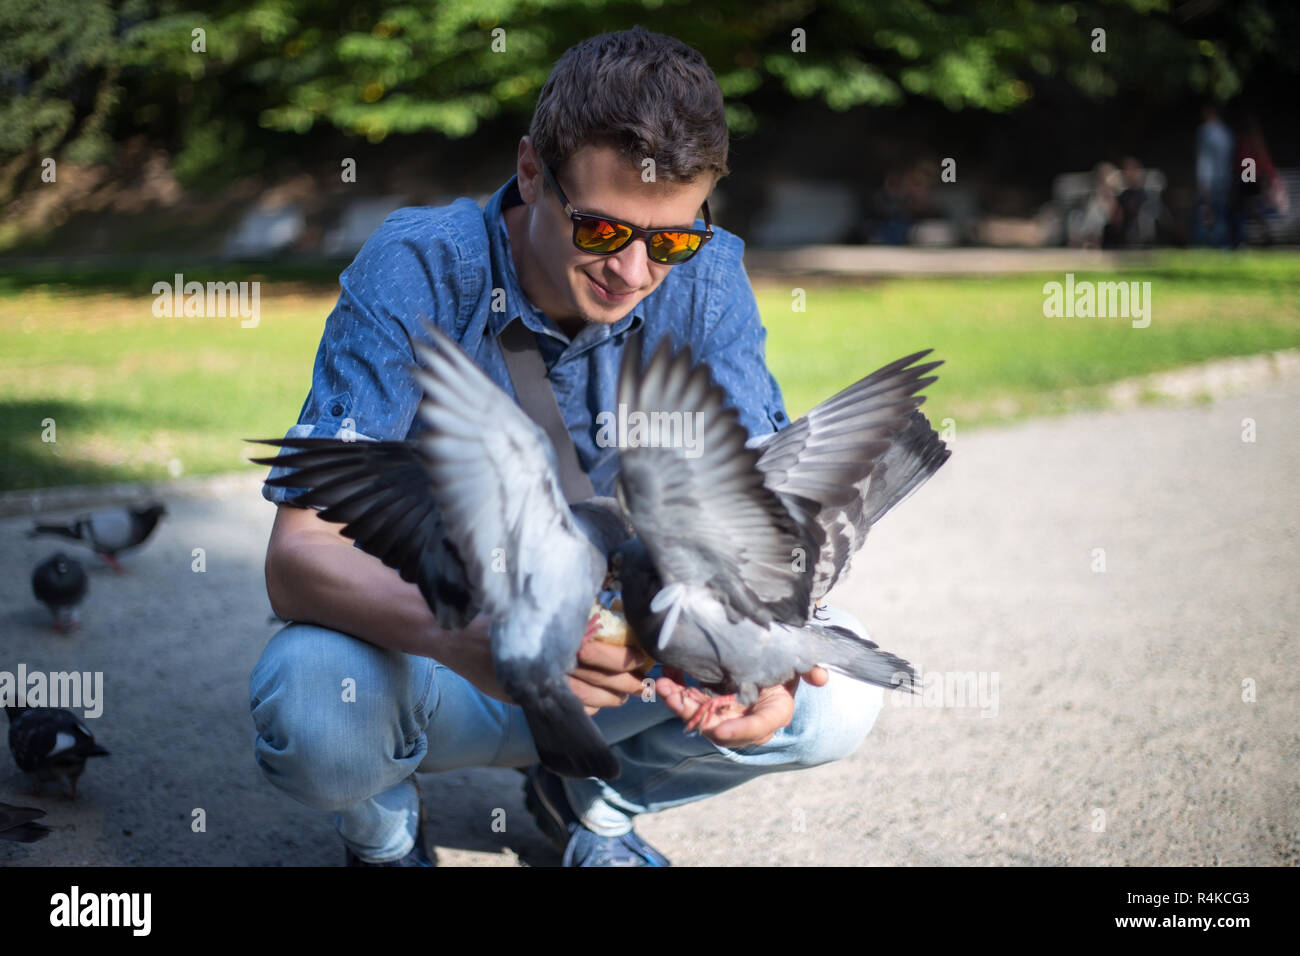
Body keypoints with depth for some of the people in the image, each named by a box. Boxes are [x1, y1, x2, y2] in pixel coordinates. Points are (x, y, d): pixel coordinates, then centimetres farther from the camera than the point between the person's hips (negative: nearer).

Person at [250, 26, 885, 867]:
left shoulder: (703, 279, -11)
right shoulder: (418, 274, -22)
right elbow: (299, 555, -29)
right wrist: (465, 638, -50)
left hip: (606, 655, 3)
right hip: (419, 648, -3)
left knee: (841, 687, -19)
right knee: (311, 699, -37)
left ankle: (590, 799, 10)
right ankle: (384, 834, 3)